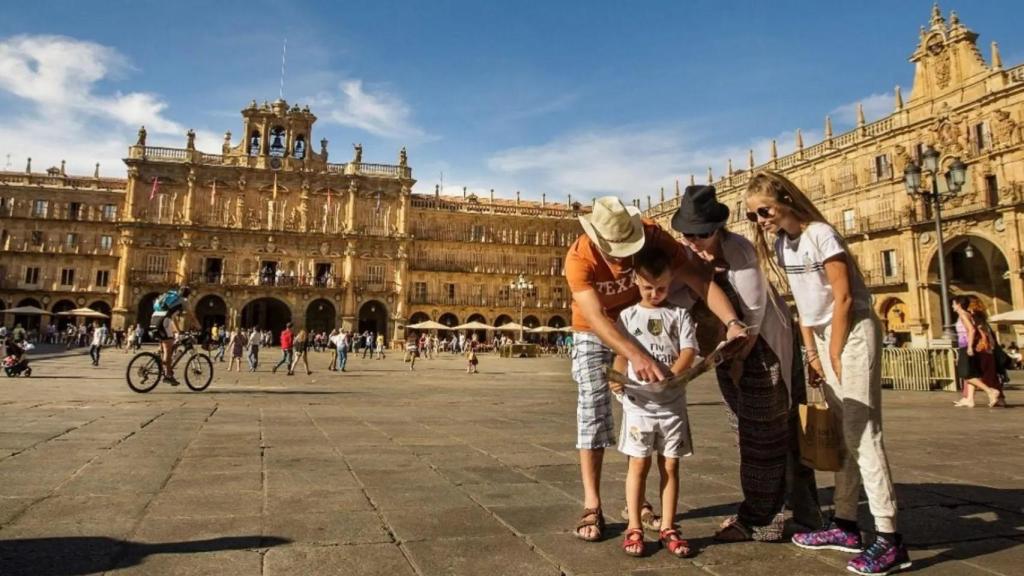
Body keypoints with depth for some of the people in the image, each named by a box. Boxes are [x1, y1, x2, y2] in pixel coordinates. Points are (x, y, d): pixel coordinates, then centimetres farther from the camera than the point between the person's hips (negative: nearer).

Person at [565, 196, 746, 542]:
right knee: (593, 412, -10)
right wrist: (637, 356, -58)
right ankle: (592, 507, -3)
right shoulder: (579, 259, -33)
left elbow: (696, 276, -29)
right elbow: (596, 318, -44)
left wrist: (732, 322, -43)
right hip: (593, 333, -3)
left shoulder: (651, 235, -26)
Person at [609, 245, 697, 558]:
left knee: (670, 465, 8)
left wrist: (670, 375, -22)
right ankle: (634, 528, 14)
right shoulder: (628, 315, 4)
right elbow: (622, 354, 0)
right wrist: (617, 378, -20)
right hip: (639, 403, -1)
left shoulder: (679, 315, 5)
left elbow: (689, 352, -5)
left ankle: (667, 528, 20)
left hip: (673, 404, 1)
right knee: (638, 464, 4)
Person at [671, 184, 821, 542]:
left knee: (763, 432, 0)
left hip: (762, 343, -7)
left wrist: (740, 359, -12)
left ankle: (759, 520, 11)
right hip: (730, 345, 7)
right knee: (751, 430, 14)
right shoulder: (690, 255, -3)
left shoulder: (738, 250, -24)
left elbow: (754, 310, -21)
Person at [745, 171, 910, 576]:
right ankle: (845, 525, 18)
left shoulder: (820, 234, -15)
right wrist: (812, 354, 6)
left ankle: (889, 539, -7)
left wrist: (835, 356, -13)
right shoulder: (779, 245, 7)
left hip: (853, 333, -8)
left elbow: (844, 299, -16)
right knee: (842, 433, 11)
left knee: (862, 432, -11)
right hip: (824, 336, 8)